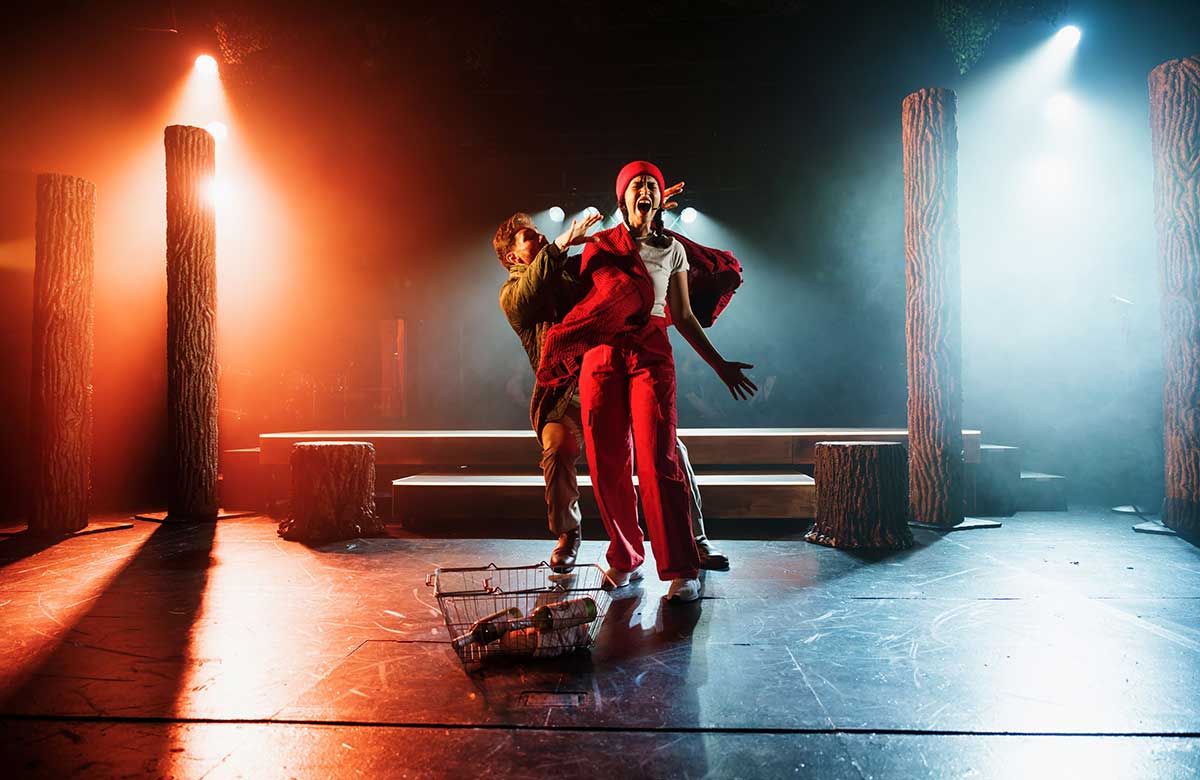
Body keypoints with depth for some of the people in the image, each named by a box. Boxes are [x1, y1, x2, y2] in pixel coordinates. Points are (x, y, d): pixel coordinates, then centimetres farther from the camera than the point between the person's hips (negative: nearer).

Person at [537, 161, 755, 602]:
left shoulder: (673, 250, 15)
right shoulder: (598, 245, 13)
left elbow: (683, 316, 15)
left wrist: (720, 365, 12)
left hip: (651, 355, -1)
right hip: (602, 355, 1)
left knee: (658, 461, -13)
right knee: (607, 465, -2)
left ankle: (682, 570, -9)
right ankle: (626, 559, 15)